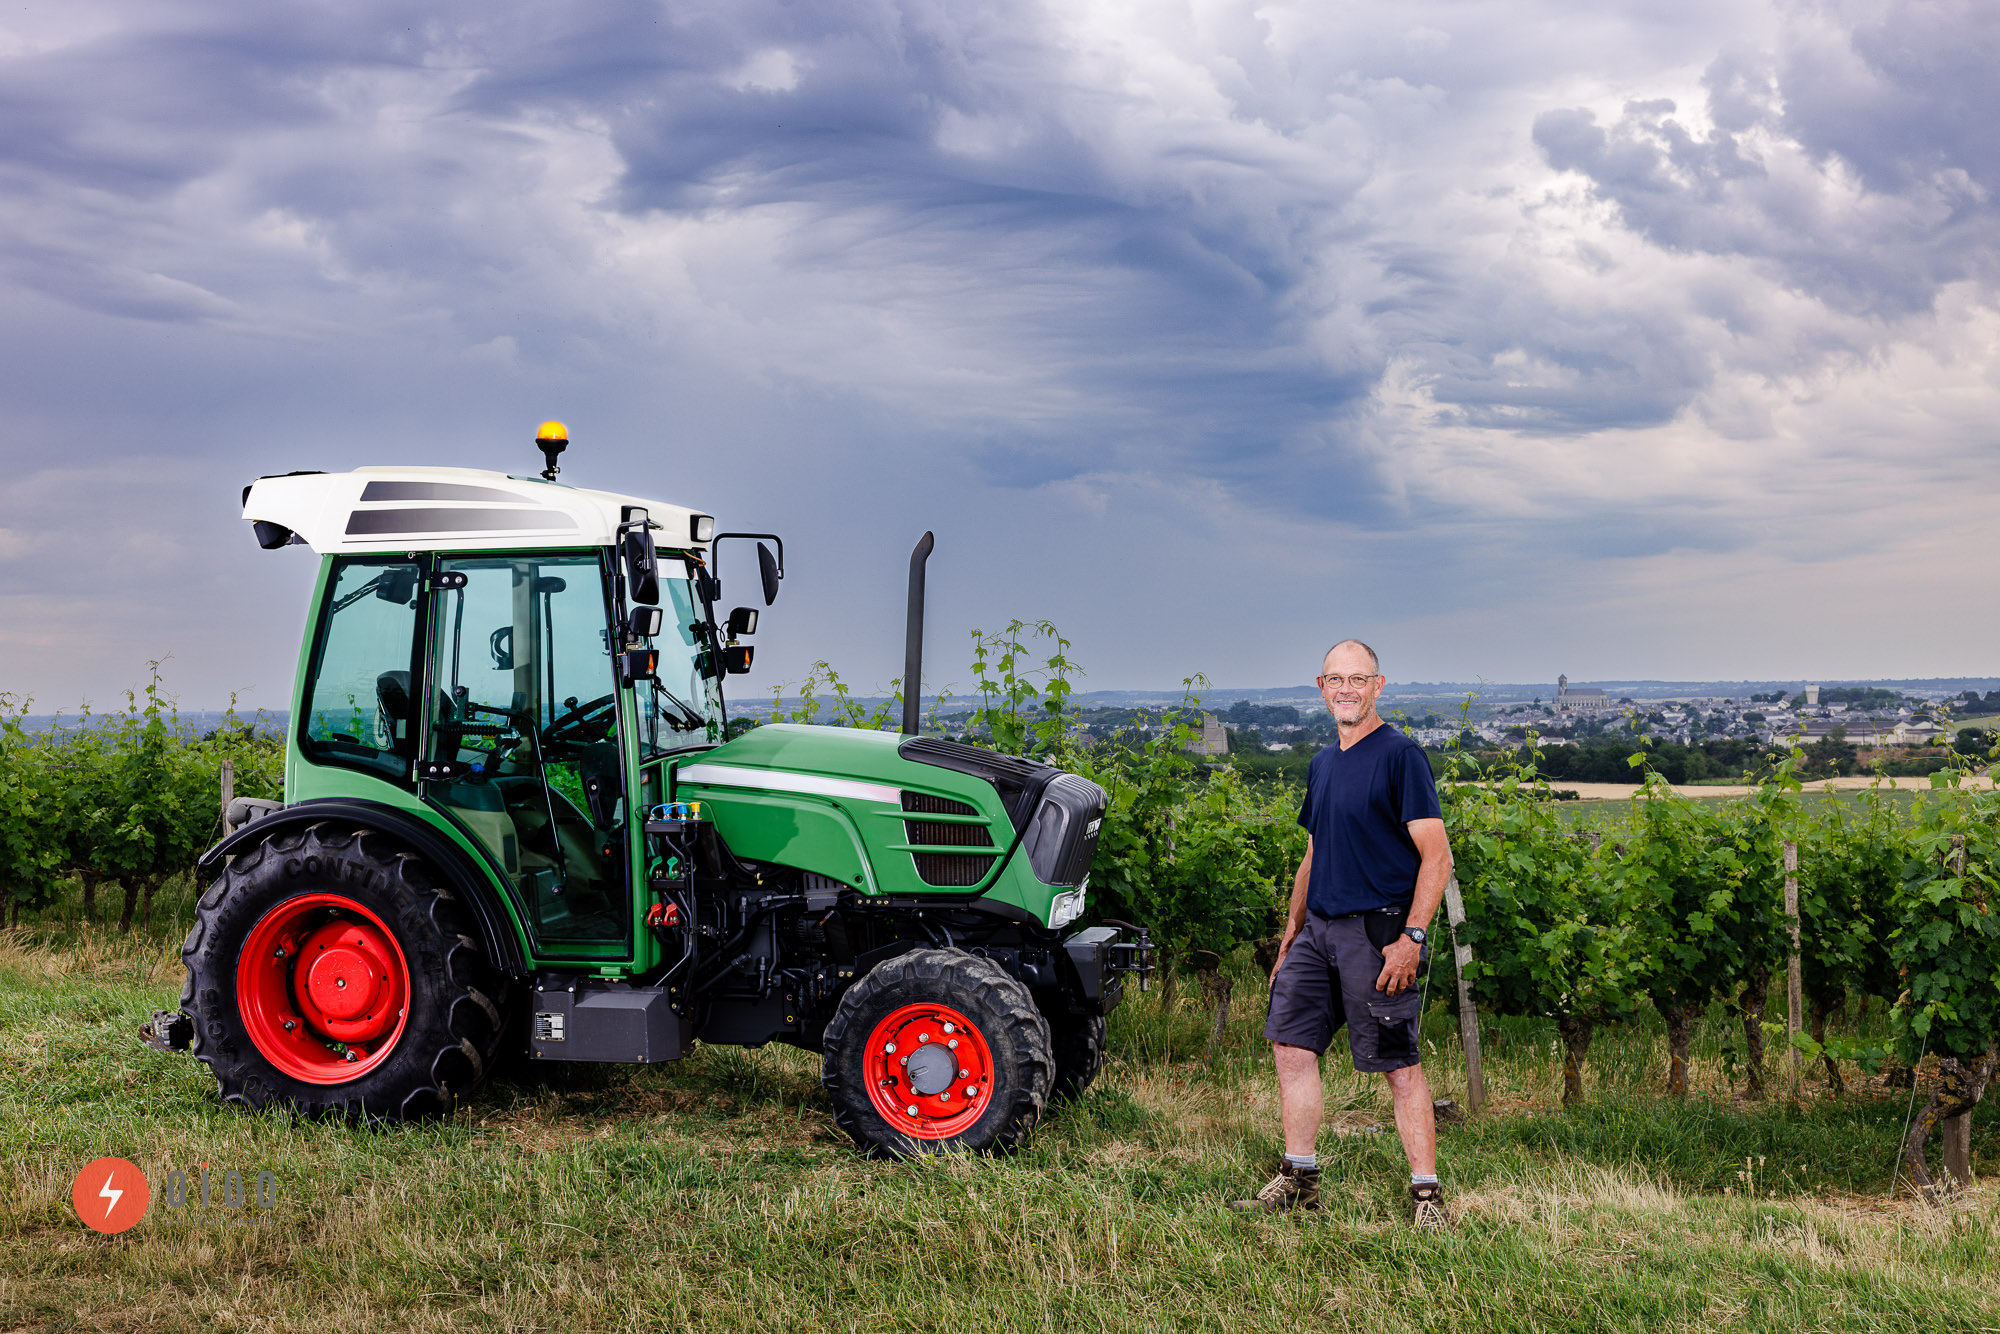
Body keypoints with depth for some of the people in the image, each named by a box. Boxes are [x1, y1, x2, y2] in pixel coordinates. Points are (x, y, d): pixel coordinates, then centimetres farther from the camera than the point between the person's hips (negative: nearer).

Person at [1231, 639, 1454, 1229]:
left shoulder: (1399, 755, -9)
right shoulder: (1322, 764, 15)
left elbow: (1437, 858, -13)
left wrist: (1412, 938, -20)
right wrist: (1291, 934, 21)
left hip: (1377, 932, -8)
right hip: (1319, 930, 8)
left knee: (1398, 1064, -3)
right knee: (1291, 1046, 6)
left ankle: (1427, 1195, 5)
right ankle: (1299, 1180, 16)